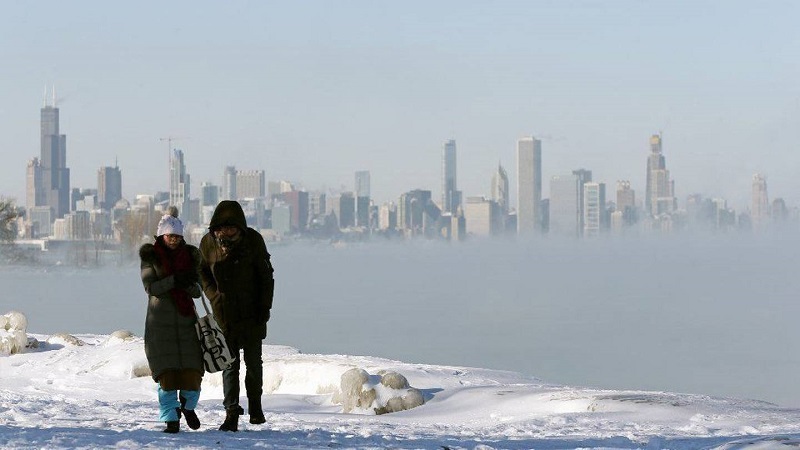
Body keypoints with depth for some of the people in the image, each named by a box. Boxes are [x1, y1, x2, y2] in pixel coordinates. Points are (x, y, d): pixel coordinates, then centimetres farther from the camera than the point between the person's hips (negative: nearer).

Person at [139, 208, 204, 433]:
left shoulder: (189, 255, 8)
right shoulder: (150, 256, 2)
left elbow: (197, 291, 5)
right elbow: (151, 287, -8)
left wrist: (190, 283, -17)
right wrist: (174, 281, -22)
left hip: (186, 319, 2)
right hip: (160, 320, -2)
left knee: (192, 371, -6)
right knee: (166, 372, -7)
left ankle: (188, 406, 22)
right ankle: (171, 419, 3)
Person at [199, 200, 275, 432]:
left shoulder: (253, 240, -10)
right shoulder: (208, 242, -6)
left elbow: (266, 276, -2)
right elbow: (203, 271, 12)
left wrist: (264, 308, -5)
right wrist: (214, 295, -3)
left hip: (251, 314, -1)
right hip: (224, 314, 1)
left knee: (253, 362, 8)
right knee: (230, 364, -1)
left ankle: (255, 407, 27)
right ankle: (231, 413, 0)